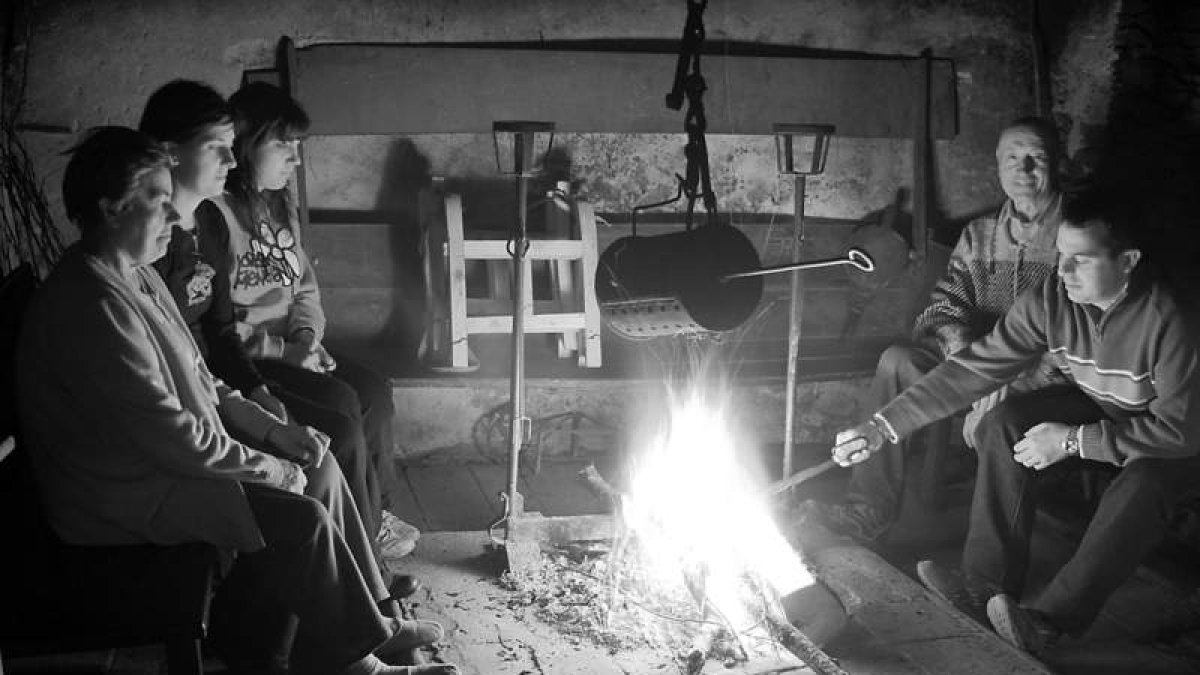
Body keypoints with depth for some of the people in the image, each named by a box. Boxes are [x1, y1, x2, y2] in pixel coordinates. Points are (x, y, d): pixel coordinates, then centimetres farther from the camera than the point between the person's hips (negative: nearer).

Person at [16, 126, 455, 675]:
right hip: (122, 498, -10)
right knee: (301, 517, -19)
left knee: (321, 468, 5)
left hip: (165, 458, 10)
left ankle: (370, 622, 13)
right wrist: (272, 469, -15)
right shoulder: (90, 306, -26)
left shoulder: (135, 274, 7)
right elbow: (173, 438, -27)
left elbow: (199, 381, 15)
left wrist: (273, 430, 4)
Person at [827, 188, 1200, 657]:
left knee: (1140, 488, -37)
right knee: (1004, 426, -19)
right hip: (1094, 407, 5)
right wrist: (882, 428, -24)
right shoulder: (1051, 299, -19)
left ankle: (1050, 619, -31)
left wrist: (1073, 441, -32)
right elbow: (976, 367, -18)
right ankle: (985, 589, -20)